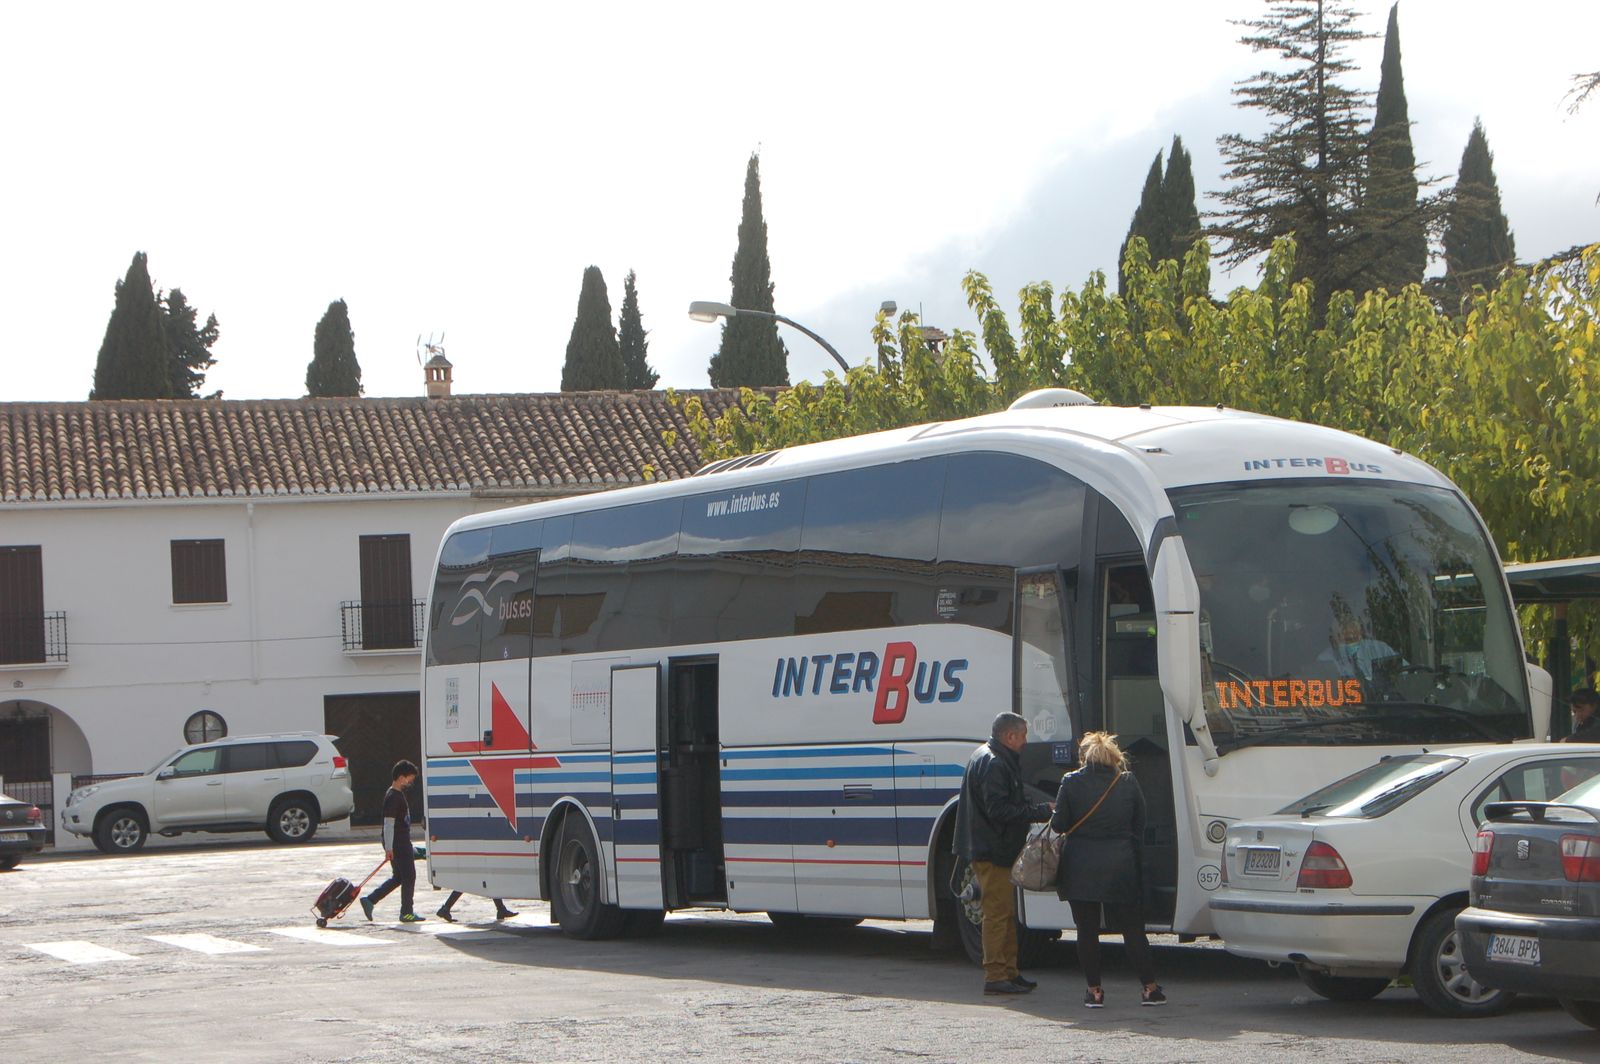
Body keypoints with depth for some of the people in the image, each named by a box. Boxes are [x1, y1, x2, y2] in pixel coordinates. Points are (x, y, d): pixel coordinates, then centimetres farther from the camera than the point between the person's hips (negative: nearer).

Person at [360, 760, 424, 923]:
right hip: (398, 845, -10)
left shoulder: (398, 794, 16)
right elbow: (388, 823, -20)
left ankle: (369, 900, 14)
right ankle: (406, 913, 3)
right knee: (409, 876, -4)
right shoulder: (393, 797, -17)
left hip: (402, 843, 10)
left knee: (398, 877, 14)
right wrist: (389, 848, -21)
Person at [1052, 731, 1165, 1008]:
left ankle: (1094, 990, 6)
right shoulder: (1128, 782, 0)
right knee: (1132, 929, 8)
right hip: (1120, 867, 1)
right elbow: (1140, 825, 6)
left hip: (1080, 868, -1)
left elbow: (1060, 824, -3)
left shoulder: (1071, 783, -6)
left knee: (1087, 930, 7)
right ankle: (1150, 988, 6)